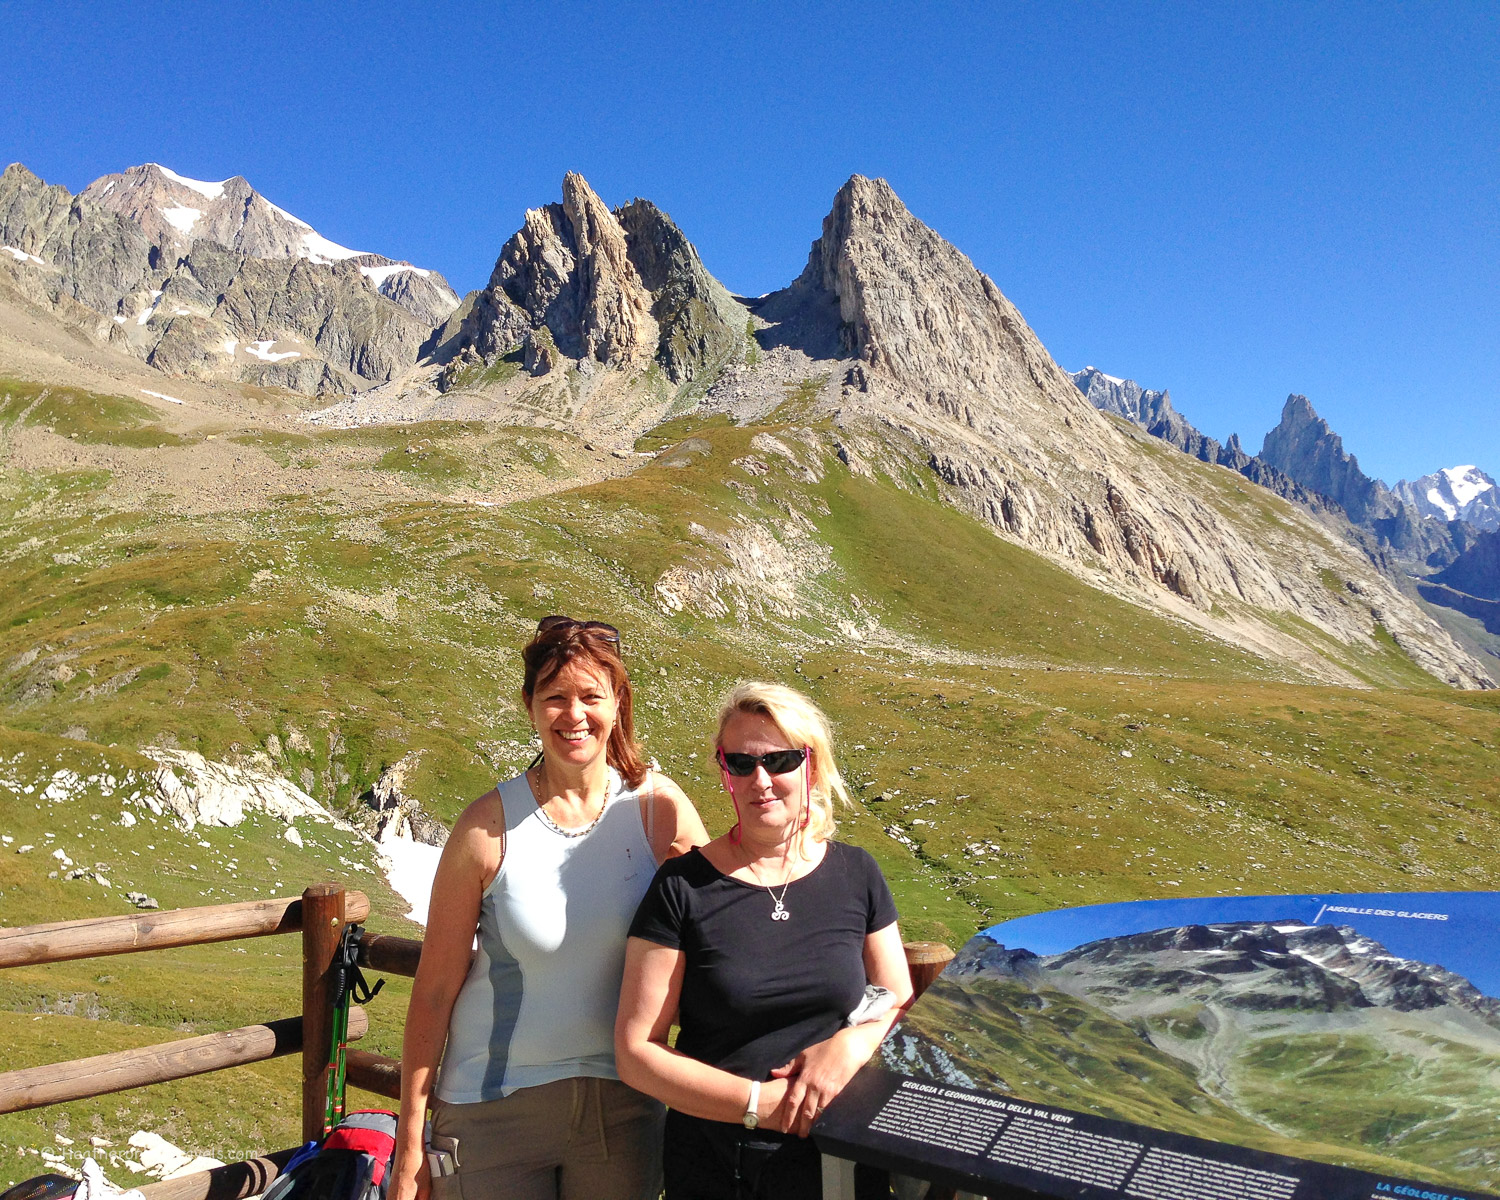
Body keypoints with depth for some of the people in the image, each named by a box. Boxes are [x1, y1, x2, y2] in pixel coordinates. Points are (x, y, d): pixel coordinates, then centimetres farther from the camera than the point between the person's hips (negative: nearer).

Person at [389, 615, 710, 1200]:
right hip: (495, 1108, -1)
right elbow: (435, 989, -7)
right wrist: (409, 1149, -4)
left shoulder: (659, 808, -9)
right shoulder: (488, 826, -12)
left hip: (622, 1103, 2)